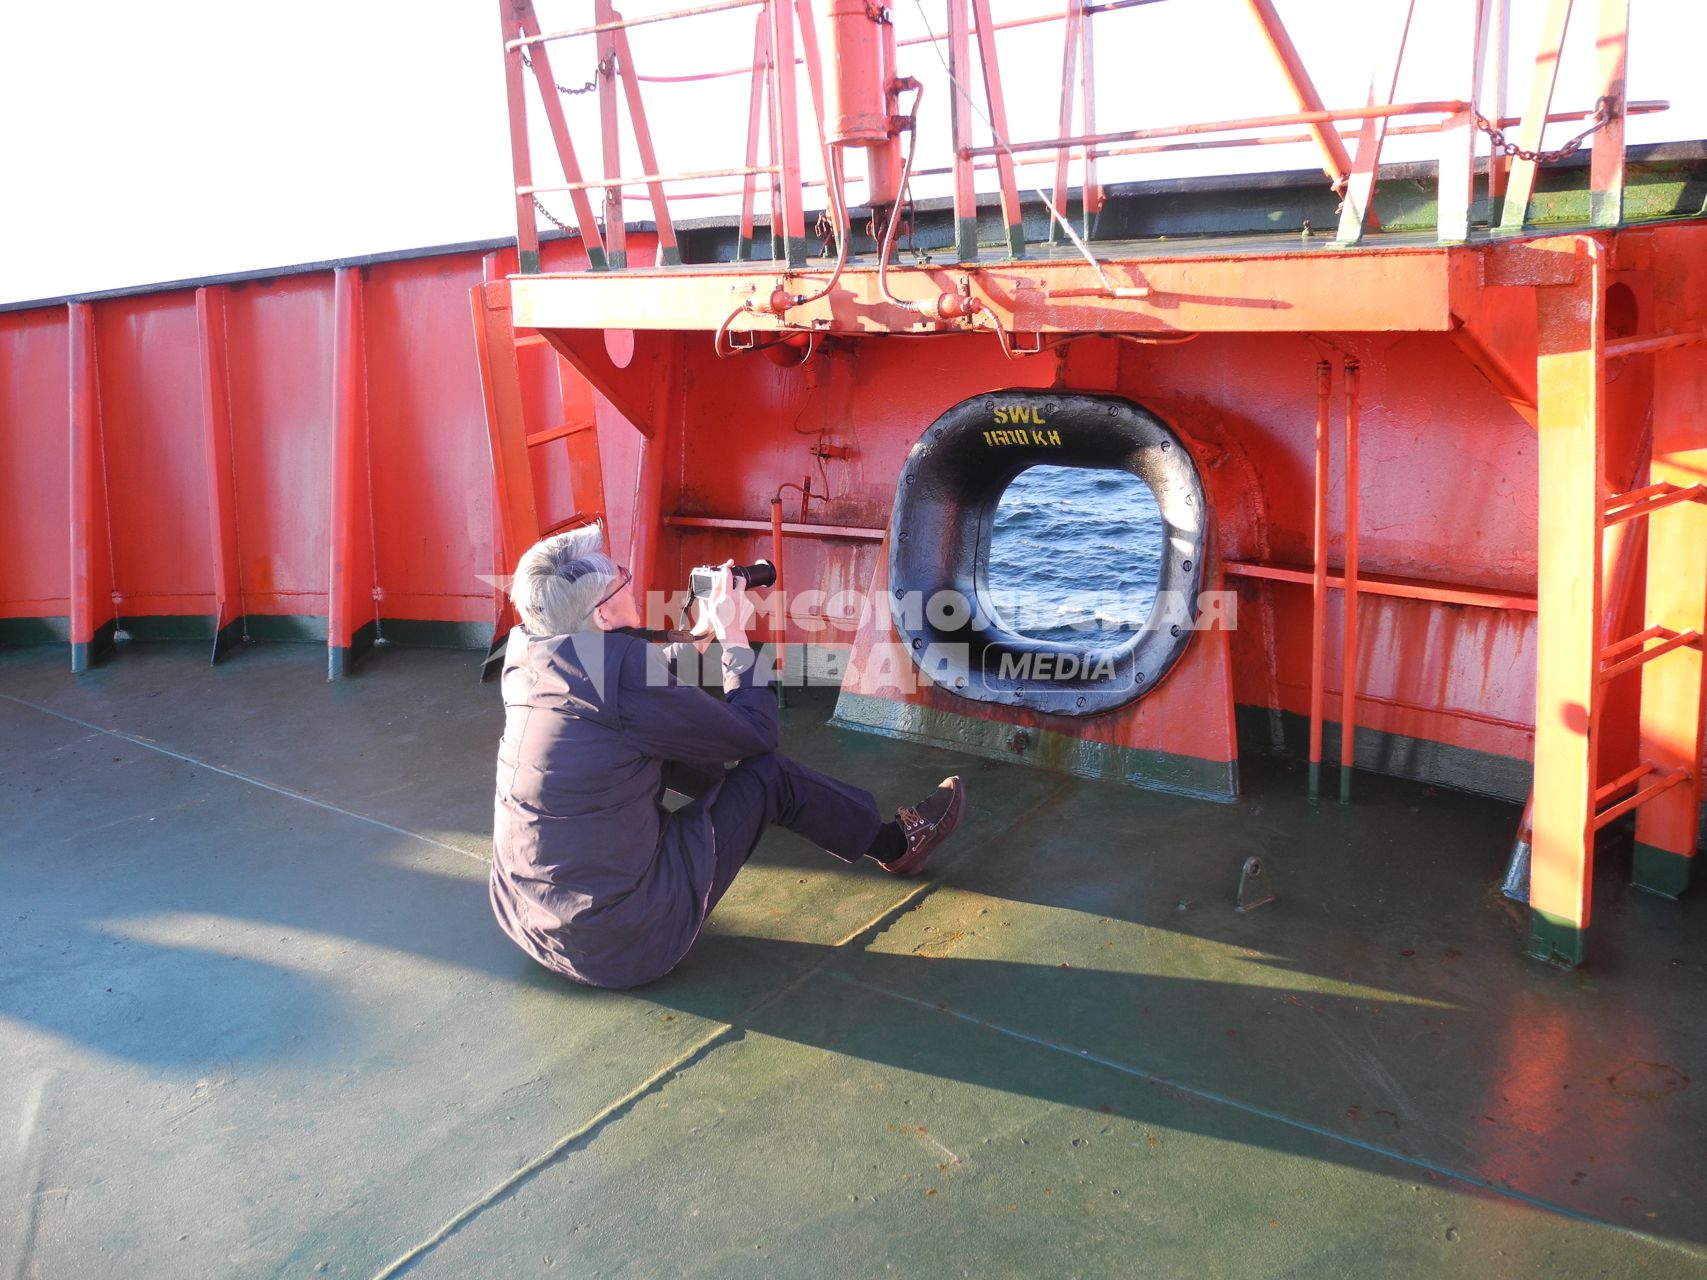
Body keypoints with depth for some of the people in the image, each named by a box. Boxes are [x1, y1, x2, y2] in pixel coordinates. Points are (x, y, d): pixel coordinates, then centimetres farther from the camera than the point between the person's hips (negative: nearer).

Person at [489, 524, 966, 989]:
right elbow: (756, 735, -10)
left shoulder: (529, 654, -2)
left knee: (674, 741, 18)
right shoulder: (621, 667, -25)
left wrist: (703, 632, 13)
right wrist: (734, 636, 1)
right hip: (621, 943, -7)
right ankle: (895, 844, 28)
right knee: (768, 774, 3)